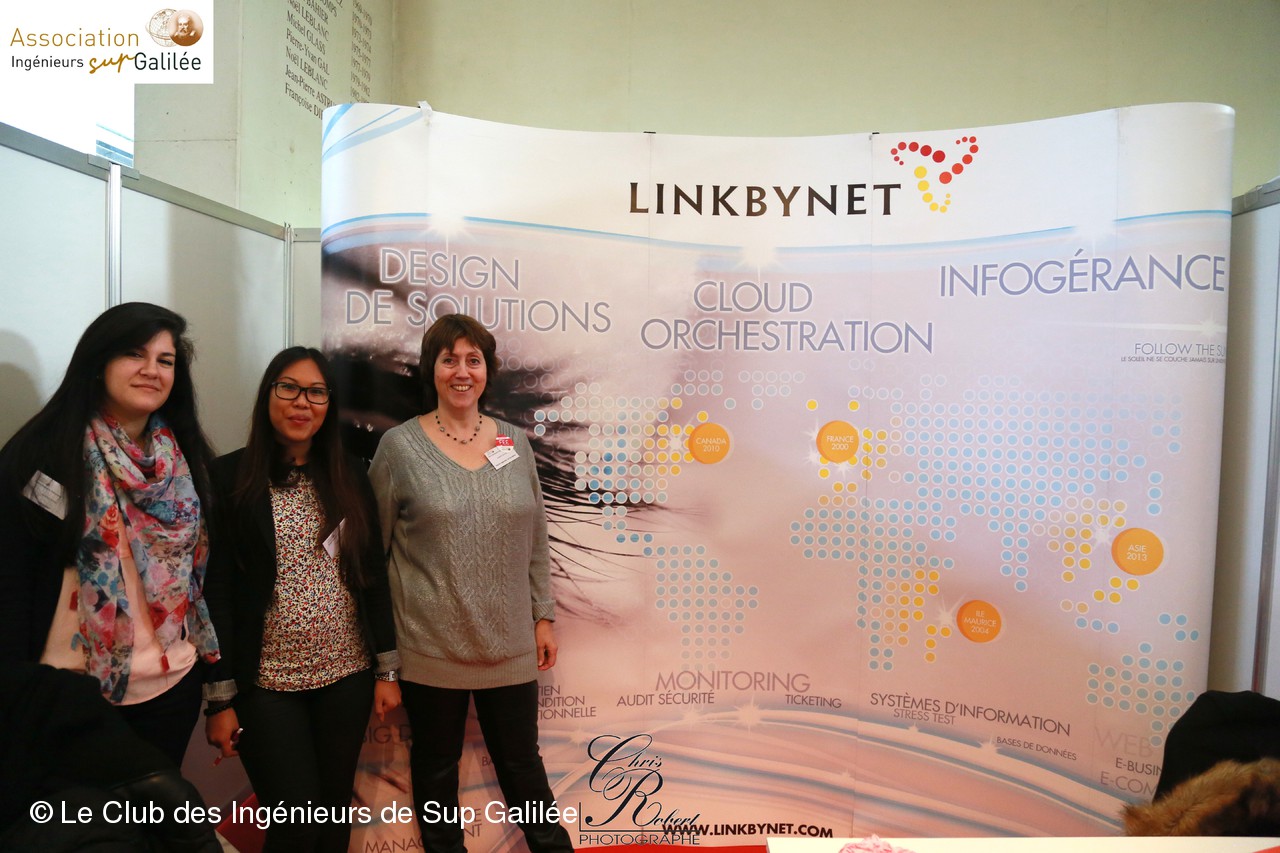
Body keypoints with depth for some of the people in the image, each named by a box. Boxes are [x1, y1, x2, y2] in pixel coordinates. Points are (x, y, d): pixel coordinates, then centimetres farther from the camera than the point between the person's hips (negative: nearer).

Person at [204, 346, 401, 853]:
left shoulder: (350, 475, 4)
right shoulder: (231, 478, -5)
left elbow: (374, 574, 6)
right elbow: (217, 589, -6)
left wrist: (387, 669, 4)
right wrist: (220, 697, -6)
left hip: (347, 676, 3)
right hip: (267, 683, -3)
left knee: (335, 810, 14)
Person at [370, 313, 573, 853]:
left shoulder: (514, 442, 4)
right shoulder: (399, 446, -5)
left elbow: (535, 540, 8)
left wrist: (543, 616, 7)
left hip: (510, 642, 2)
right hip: (431, 645, -2)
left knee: (521, 762, 14)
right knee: (436, 765, 16)